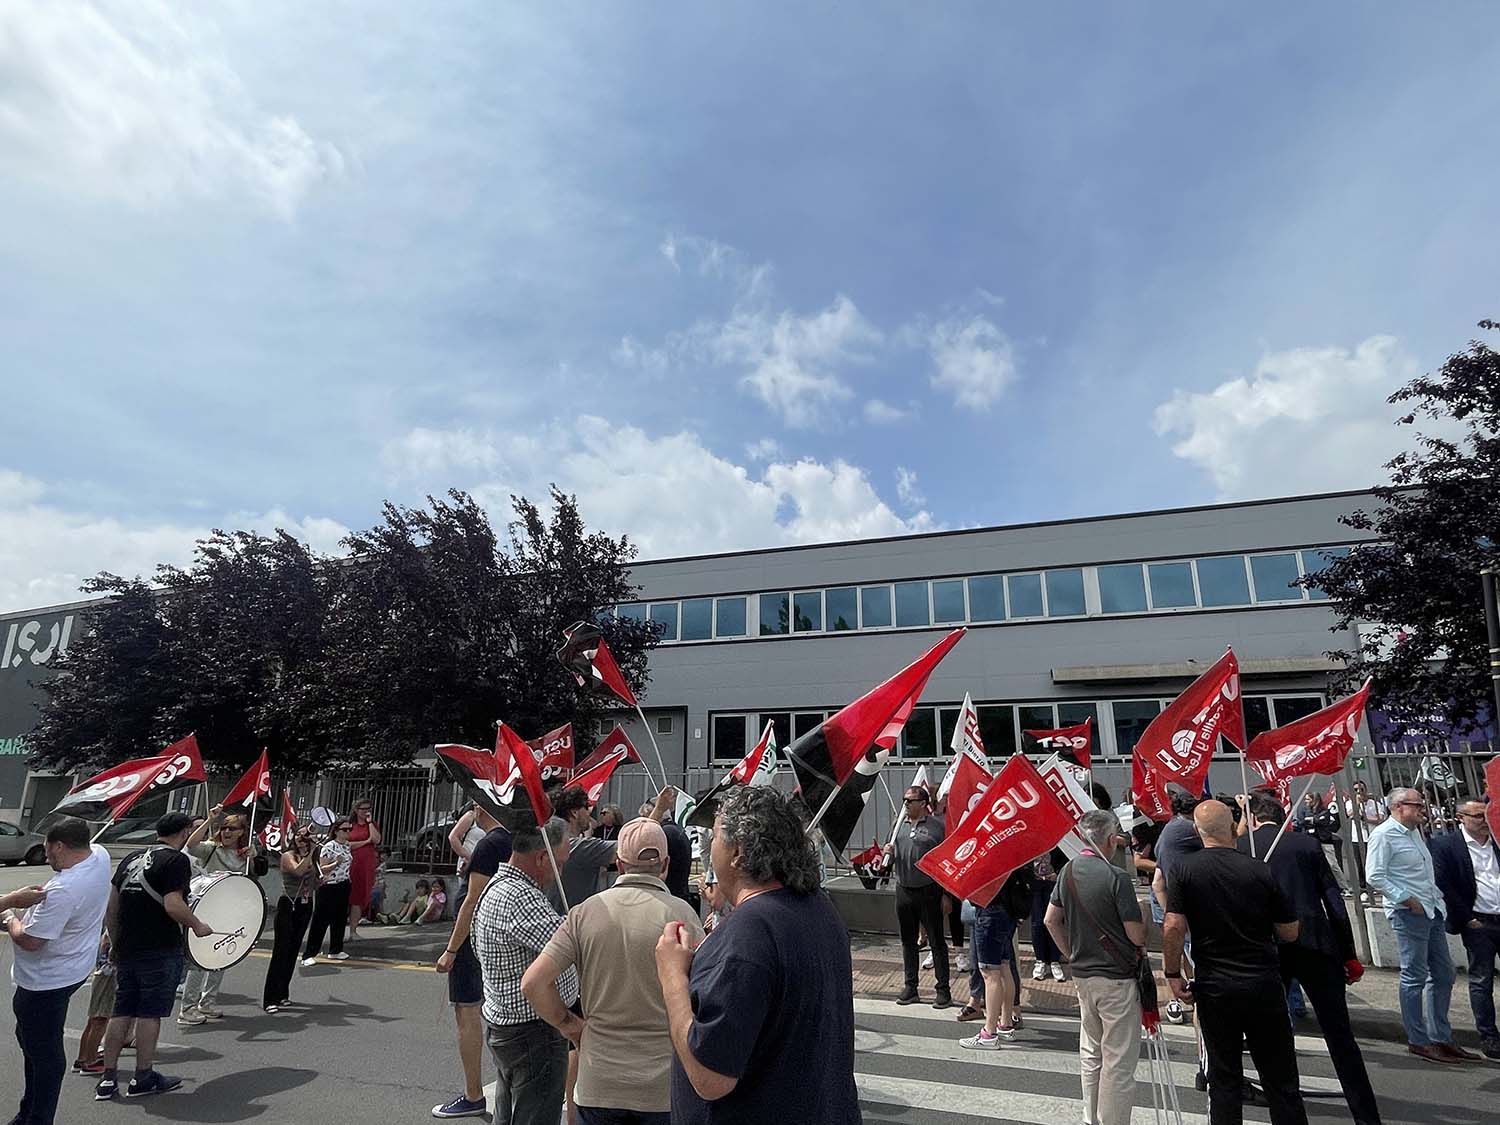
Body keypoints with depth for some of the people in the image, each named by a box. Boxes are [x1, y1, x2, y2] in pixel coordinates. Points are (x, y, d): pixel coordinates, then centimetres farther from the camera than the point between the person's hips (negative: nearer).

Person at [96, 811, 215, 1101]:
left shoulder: (132, 858, 10)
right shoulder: (176, 860, -13)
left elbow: (111, 905, 13)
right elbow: (173, 905, -22)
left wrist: (114, 941, 23)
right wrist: (198, 925, -6)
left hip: (126, 948, 7)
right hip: (160, 951, -7)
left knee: (121, 1012, 14)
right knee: (150, 1013, 4)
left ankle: (107, 1079, 20)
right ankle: (143, 1079, 14)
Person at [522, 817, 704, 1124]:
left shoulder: (585, 912, -6)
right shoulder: (681, 913, -13)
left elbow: (533, 983, -8)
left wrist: (566, 1023, 6)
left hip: (598, 1085, 2)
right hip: (665, 1087, -1)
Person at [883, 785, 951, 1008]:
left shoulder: (936, 826, -8)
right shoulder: (901, 826, 9)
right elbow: (894, 861, 19)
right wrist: (889, 853, -4)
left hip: (928, 892, -6)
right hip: (904, 890, 6)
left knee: (937, 941, 4)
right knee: (908, 941, 14)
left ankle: (943, 990, 15)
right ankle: (910, 988, 25)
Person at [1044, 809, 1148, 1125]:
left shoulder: (1068, 870, 2)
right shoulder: (1117, 878, -19)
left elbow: (1051, 919, 8)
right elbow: (1137, 936, -16)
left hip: (1082, 974, 7)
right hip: (1117, 979, -7)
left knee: (1091, 1054, 20)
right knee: (1118, 1061, 4)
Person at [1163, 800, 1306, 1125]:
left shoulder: (1183, 869, -10)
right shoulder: (1260, 871, -8)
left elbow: (1173, 928, -15)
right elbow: (1289, 933, 0)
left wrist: (1173, 974, -4)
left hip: (1213, 986, 0)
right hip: (1264, 984, 0)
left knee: (1224, 1076, 13)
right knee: (1280, 1079, 14)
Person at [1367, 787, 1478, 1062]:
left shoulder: (1415, 832, 15)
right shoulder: (1383, 834, -14)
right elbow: (1375, 876, -18)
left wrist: (1437, 897, 11)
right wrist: (1406, 900, -18)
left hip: (1431, 910, 9)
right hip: (1408, 914, -9)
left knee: (1444, 974, 13)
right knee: (1414, 977, -1)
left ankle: (1441, 1037, 25)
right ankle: (1418, 1041, 9)